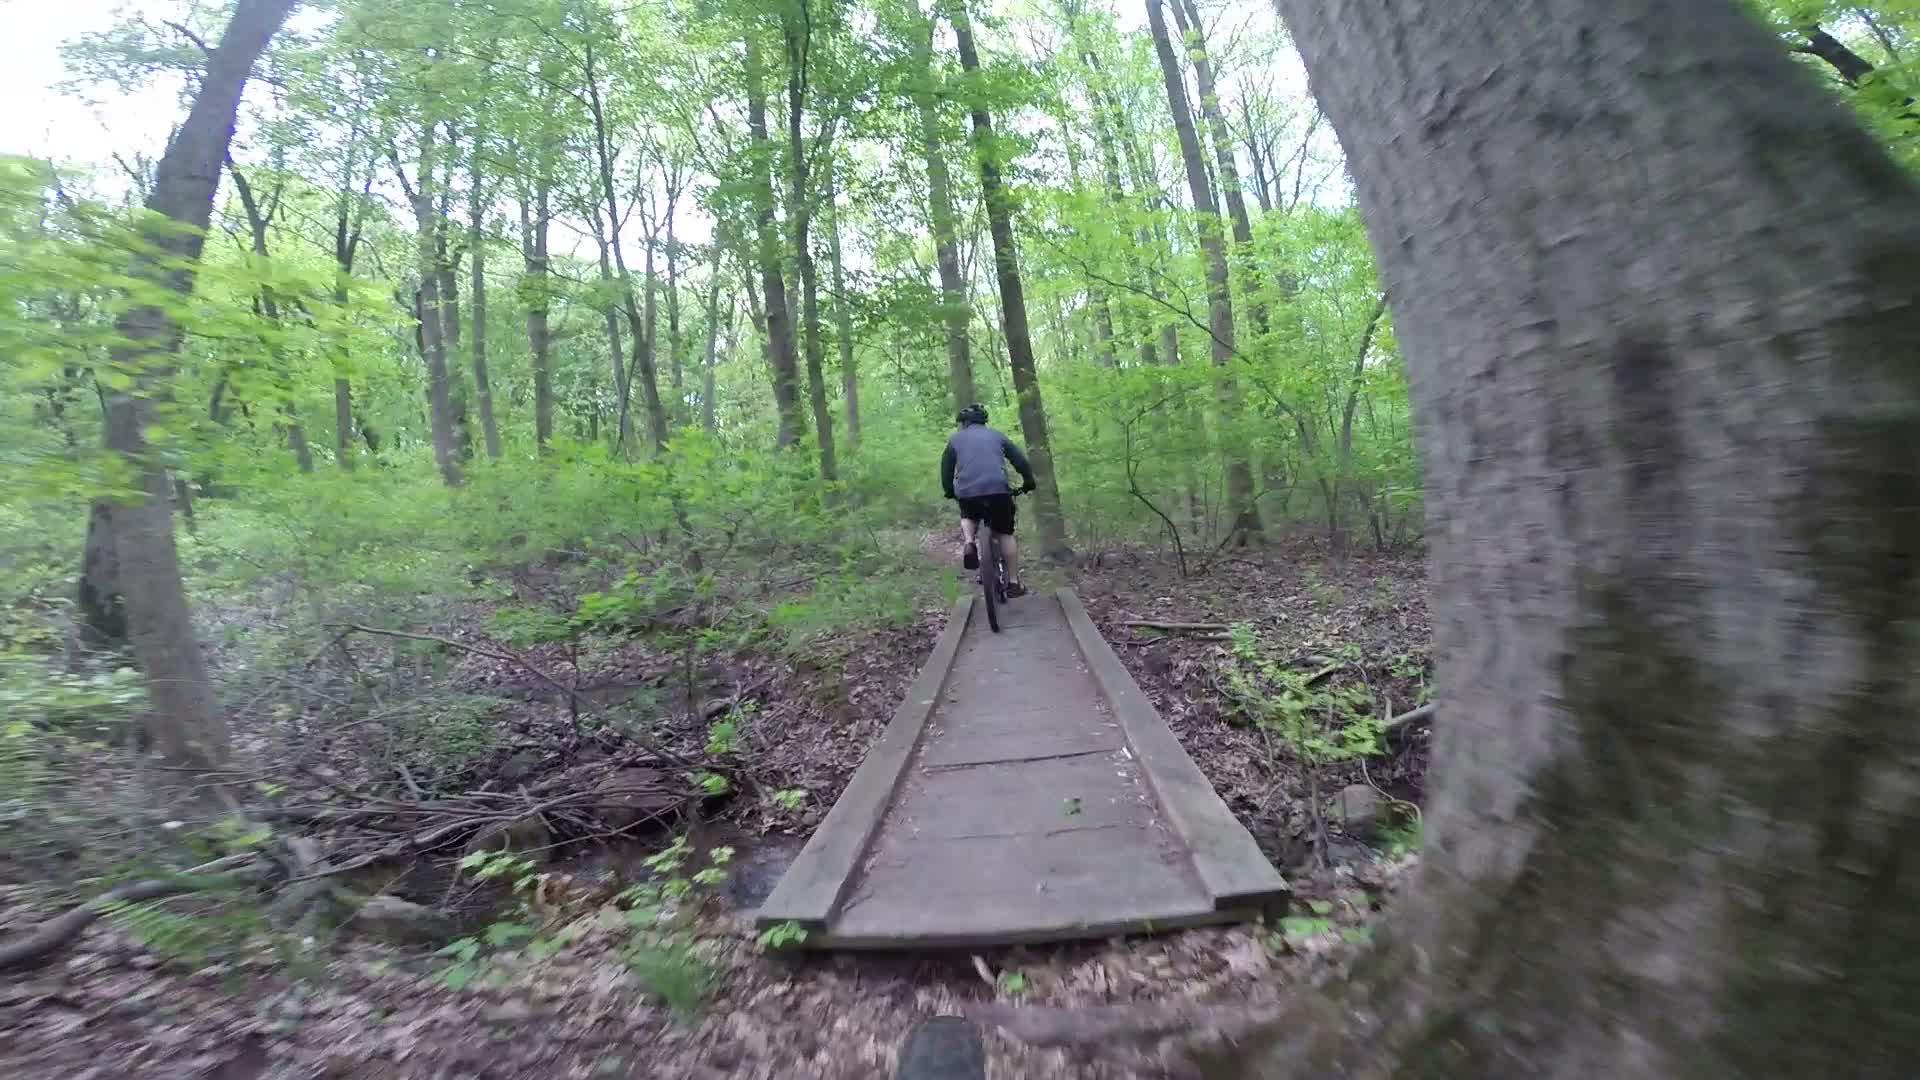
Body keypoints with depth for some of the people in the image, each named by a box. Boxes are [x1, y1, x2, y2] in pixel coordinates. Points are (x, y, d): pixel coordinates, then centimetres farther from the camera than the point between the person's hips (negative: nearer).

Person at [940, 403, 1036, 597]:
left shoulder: (956, 439, 21)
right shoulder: (996, 435, 21)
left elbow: (946, 469, 21)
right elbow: (1020, 460, 18)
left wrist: (950, 492, 34)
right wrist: (1028, 483, 29)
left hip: (967, 491, 0)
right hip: (998, 489, 0)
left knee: (968, 517, 33)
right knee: (1005, 533, 16)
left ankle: (968, 544, 3)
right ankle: (1013, 583, 17)